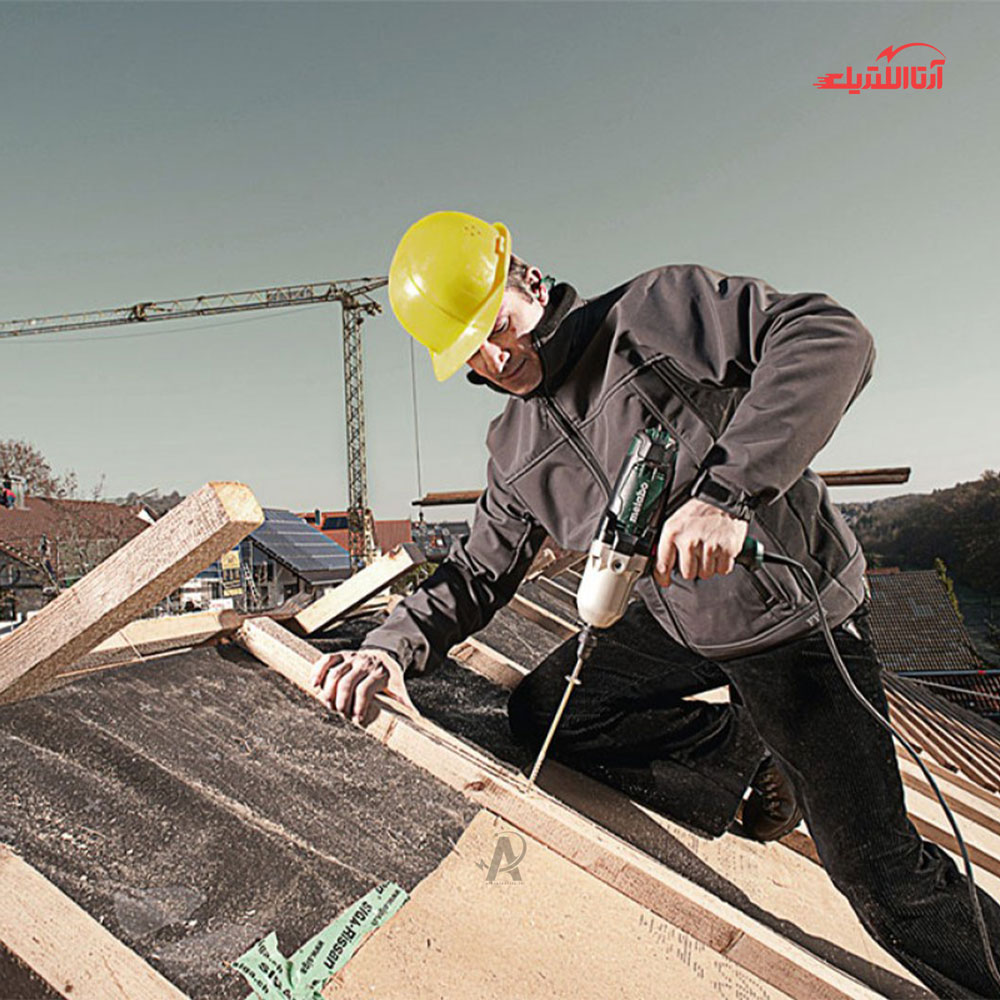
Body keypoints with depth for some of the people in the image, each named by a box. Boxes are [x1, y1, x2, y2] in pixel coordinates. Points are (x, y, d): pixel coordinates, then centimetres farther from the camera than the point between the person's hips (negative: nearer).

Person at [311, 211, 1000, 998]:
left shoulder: (656, 310, -15)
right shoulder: (515, 451, 3)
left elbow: (831, 338, -25)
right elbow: (478, 572, 6)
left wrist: (729, 489, -37)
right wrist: (393, 648, -12)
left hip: (796, 608, -6)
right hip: (681, 620, 6)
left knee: (875, 866, -2)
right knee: (541, 714, -2)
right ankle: (747, 753, 10)